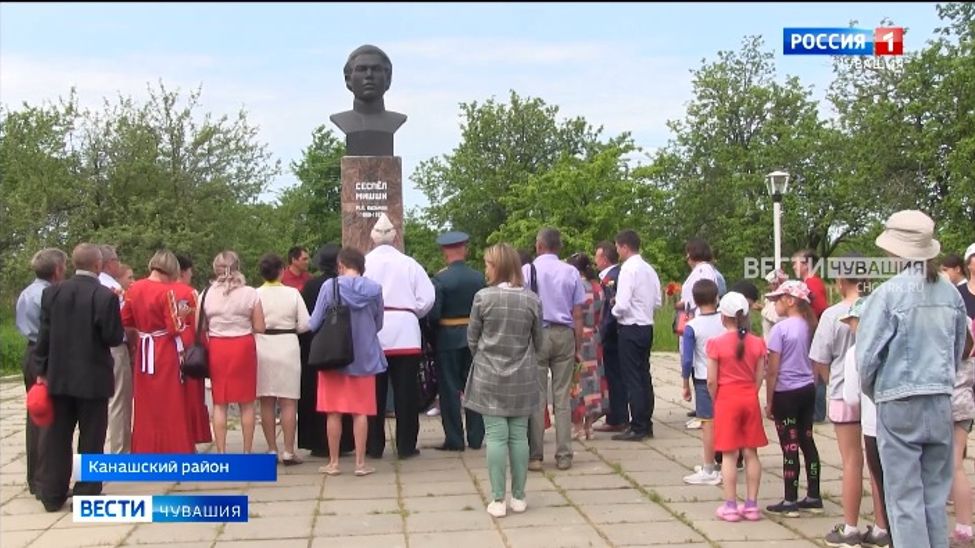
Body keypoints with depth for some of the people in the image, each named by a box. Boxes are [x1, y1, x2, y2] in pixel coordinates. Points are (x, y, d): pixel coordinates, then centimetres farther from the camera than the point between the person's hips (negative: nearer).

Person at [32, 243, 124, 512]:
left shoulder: (52, 292, -1)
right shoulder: (106, 296, -15)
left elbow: (44, 334, 2)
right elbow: (114, 338, -14)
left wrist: (41, 370, 9)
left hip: (59, 376, 4)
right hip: (93, 377, -4)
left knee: (56, 437, 11)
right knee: (91, 439, 5)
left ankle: (52, 494, 16)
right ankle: (87, 494, 9)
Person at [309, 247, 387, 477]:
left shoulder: (330, 286, -10)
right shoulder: (374, 289, -4)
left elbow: (314, 324, -6)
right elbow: (378, 325, 6)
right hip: (364, 357, 2)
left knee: (334, 412, 7)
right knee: (360, 412, 6)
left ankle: (333, 463, 13)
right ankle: (360, 463, 8)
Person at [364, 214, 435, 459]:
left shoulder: (364, 263, -1)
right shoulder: (409, 264, 1)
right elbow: (427, 297, -2)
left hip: (372, 332, 0)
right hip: (405, 332, 0)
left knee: (375, 392, 6)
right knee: (406, 391, 5)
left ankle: (374, 446, 10)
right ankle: (406, 445, 7)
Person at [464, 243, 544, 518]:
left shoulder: (483, 297, -10)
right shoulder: (532, 300, -3)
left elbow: (472, 338, -1)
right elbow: (538, 343, 5)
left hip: (489, 377, -2)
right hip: (523, 378, 2)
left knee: (496, 436, 1)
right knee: (519, 435, 8)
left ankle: (498, 500, 2)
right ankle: (518, 497, 15)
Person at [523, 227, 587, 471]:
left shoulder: (528, 270, -5)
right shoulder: (571, 272, 2)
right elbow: (577, 315, 3)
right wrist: (578, 347, 10)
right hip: (564, 335, 2)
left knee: (537, 397, 2)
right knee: (562, 397, 6)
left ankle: (535, 456, 2)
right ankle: (564, 456, 8)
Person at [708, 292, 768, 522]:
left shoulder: (716, 343, -12)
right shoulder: (757, 343, -1)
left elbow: (711, 380, -10)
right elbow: (759, 378, 2)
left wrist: (715, 400, 6)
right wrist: (750, 395, 14)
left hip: (726, 399, -3)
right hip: (750, 399, 3)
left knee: (729, 454, 2)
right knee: (751, 453, 9)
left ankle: (730, 506, 5)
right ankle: (751, 505, 13)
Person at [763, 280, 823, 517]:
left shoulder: (780, 329, -15)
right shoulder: (809, 326, 5)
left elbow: (772, 371, -14)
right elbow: (814, 363, 12)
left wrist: (769, 402, -7)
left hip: (786, 393, -7)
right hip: (808, 390, 7)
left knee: (790, 446, -2)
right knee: (807, 441, 13)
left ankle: (790, 501, 4)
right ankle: (813, 497, 19)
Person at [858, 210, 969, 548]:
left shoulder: (890, 292, -13)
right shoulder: (950, 293, 2)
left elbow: (867, 354, -10)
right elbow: (958, 351, 12)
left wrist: (872, 392, 8)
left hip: (899, 404, -5)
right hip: (940, 402, 5)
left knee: (905, 496, 2)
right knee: (935, 494, 13)